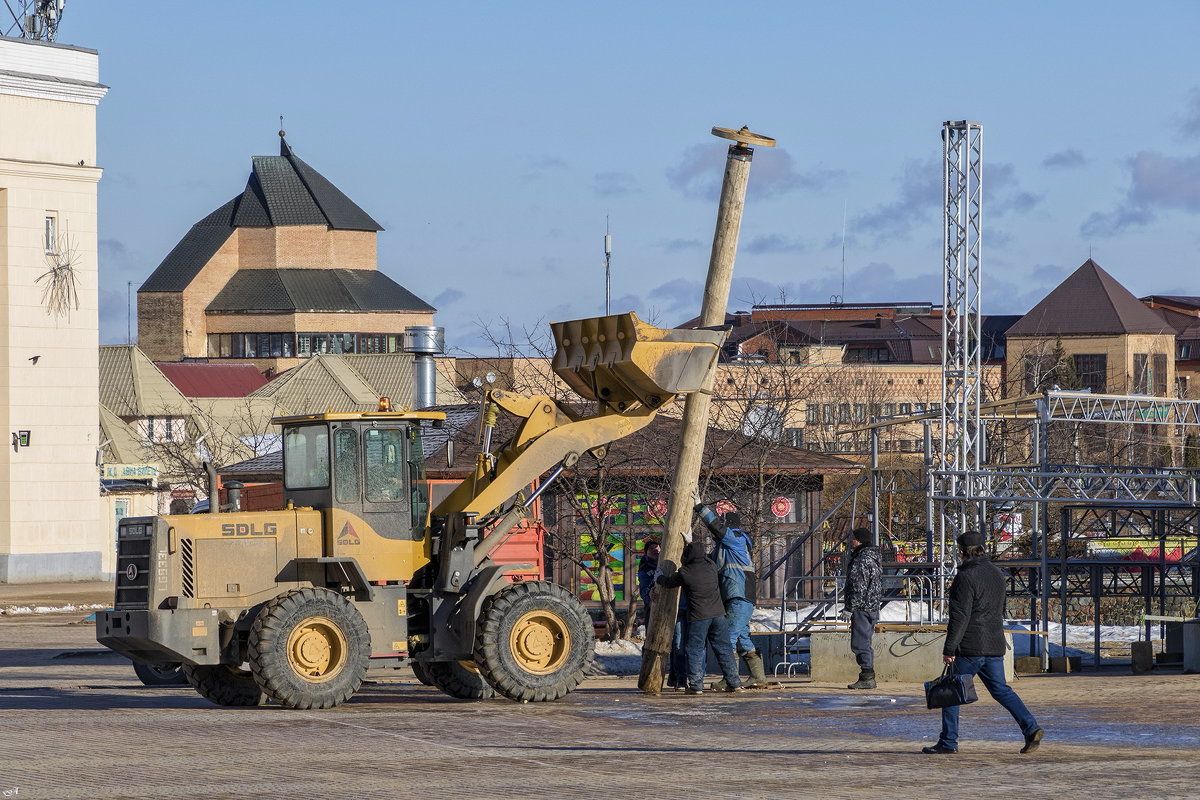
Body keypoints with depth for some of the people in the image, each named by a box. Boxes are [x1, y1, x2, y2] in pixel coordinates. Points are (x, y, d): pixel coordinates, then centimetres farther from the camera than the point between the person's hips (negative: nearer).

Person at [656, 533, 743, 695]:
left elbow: (667, 582, 8)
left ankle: (696, 685, -1)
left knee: (695, 650, 3)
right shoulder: (711, 565, 2)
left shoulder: (685, 573, -10)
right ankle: (734, 683, 12)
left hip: (698, 617, -5)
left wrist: (659, 577, 30)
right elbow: (702, 556, 27)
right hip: (718, 613, 5)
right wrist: (690, 543, 38)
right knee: (724, 648, 10)